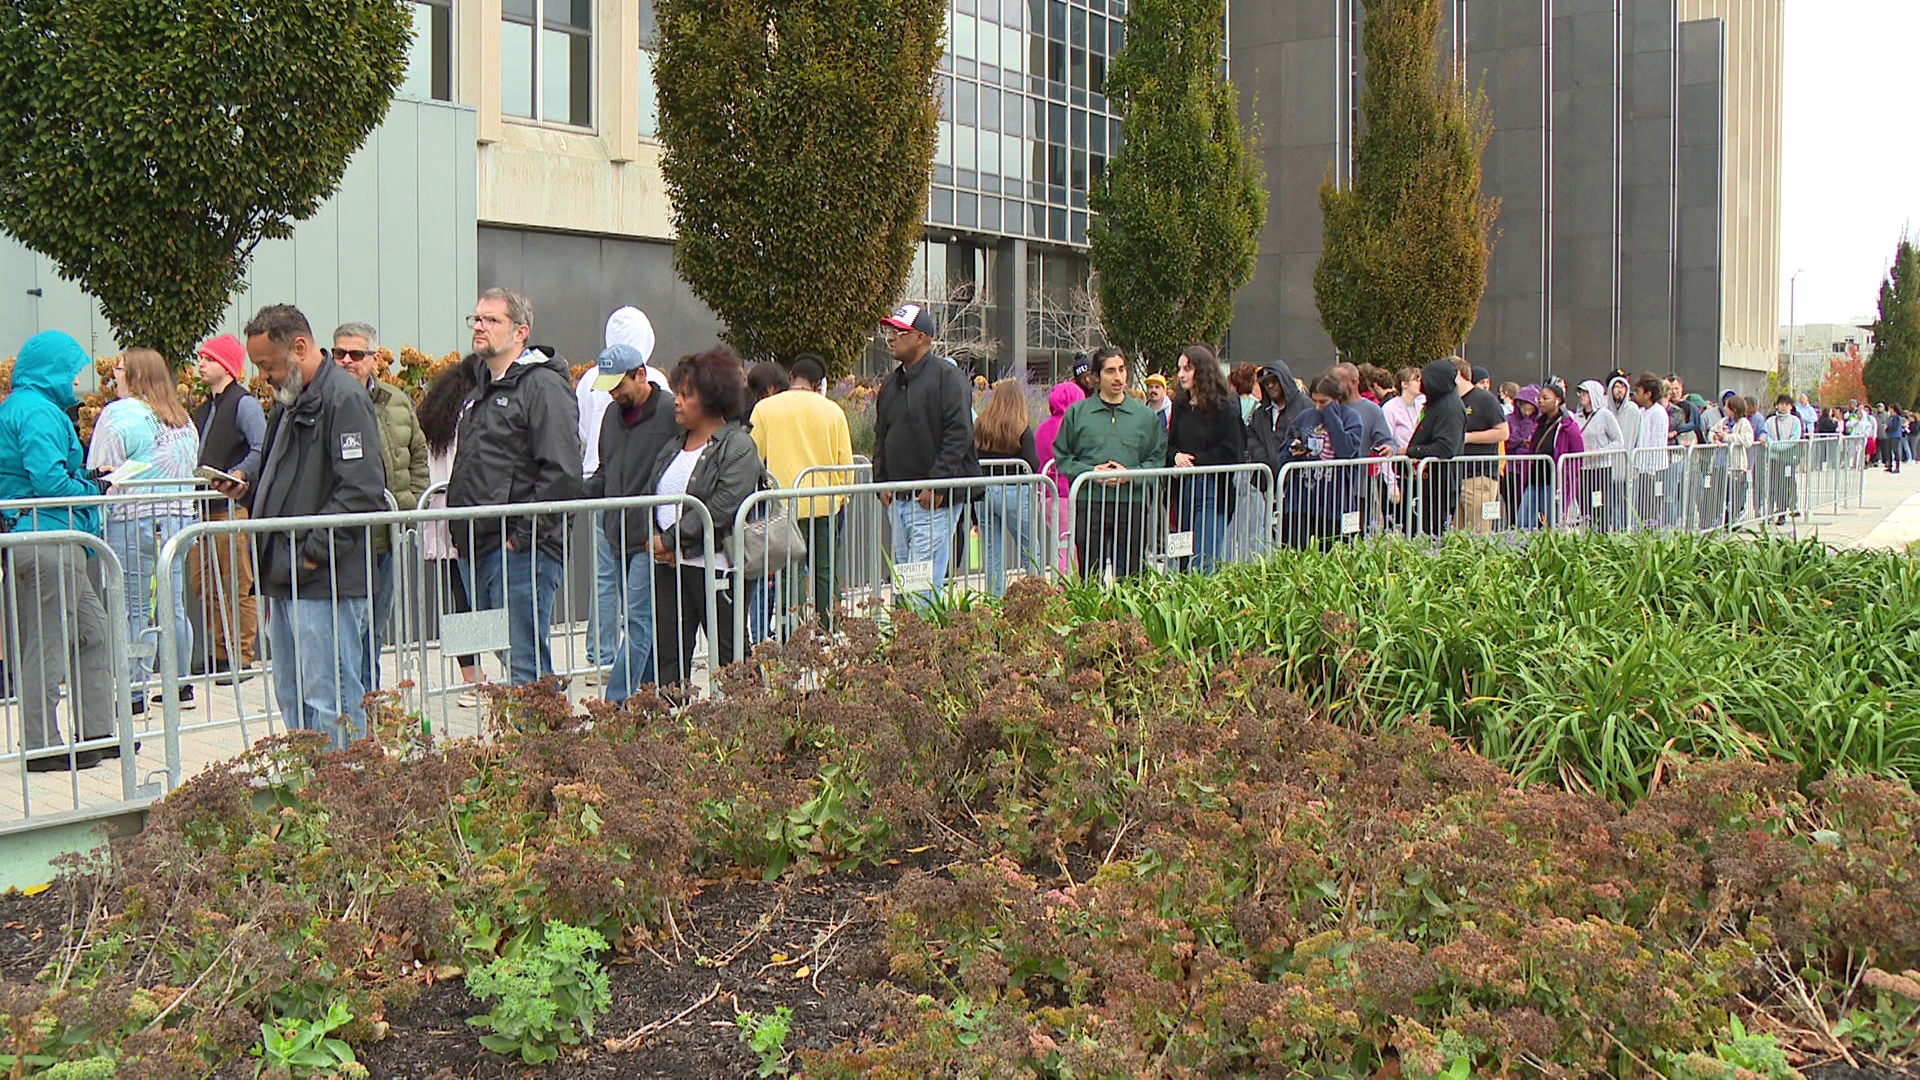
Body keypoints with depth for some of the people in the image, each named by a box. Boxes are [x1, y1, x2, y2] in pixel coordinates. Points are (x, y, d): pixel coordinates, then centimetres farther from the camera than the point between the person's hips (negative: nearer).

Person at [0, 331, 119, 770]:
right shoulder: (39, 412, -14)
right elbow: (49, 481, -24)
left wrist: (88, 478, 14)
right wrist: (94, 490, -8)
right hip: (47, 543, -11)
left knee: (94, 632, 14)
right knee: (47, 646, -3)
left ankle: (97, 733, 19)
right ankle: (41, 746, 5)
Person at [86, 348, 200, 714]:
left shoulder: (118, 414, -7)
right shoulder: (183, 418, 13)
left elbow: (100, 474, -9)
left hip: (133, 520, -6)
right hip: (179, 517, 6)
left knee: (136, 609, -3)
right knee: (173, 605, 11)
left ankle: (135, 692, 0)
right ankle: (181, 685, 16)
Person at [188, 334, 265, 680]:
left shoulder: (244, 403, -7)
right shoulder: (205, 409, 20)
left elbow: (262, 450, -16)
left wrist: (237, 475, -23)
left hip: (234, 506, -9)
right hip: (204, 507, 9)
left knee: (238, 586, -4)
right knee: (202, 582, 10)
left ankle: (242, 657, 1)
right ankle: (219, 652, 18)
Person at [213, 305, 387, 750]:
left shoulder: (344, 399, -12)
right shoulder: (289, 403, 20)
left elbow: (361, 491, -20)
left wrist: (313, 551, -19)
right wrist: (248, 491, 12)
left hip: (327, 581, -10)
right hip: (285, 579, 10)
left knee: (330, 702, -7)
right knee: (291, 699, 14)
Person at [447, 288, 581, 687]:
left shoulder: (543, 385, -9)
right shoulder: (482, 391, 20)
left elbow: (562, 473, -18)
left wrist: (522, 536, -18)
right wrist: (460, 530, 16)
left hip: (522, 552, -9)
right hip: (478, 550, 9)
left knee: (524, 669, -9)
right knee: (501, 659, 13)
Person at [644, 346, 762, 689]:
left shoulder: (737, 446, -7)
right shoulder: (674, 443, 16)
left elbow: (722, 507, -17)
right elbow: (650, 494, 14)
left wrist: (670, 539, -15)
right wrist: (655, 540, -5)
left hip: (714, 567, -7)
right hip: (667, 565, 7)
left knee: (732, 660, 0)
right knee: (667, 657, 5)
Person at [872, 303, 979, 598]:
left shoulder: (946, 375, -7)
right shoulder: (891, 386, 18)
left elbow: (959, 433, -14)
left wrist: (937, 485, -18)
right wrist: (882, 483, 11)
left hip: (935, 499, -8)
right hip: (898, 500, 8)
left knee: (924, 583, -11)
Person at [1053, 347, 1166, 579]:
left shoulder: (1146, 416, 10)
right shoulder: (1077, 412, 6)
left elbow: (1158, 459, 7)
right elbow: (1062, 457, 6)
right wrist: (1091, 472, -9)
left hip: (1132, 503, 1)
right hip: (1089, 503, -1)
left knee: (1130, 575, 3)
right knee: (1089, 575, 1)